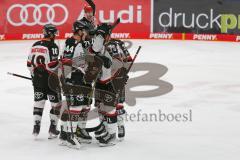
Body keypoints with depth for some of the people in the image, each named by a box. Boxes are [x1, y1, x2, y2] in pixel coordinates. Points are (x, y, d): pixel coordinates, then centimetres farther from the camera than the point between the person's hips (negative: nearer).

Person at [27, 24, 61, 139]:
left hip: (37, 79, 6)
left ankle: (36, 127, 8)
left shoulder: (35, 46, 6)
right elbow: (53, 65, -19)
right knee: (56, 103, 6)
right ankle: (52, 128, 5)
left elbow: (30, 63, 9)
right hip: (50, 79, -6)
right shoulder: (52, 47, -14)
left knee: (38, 102, 12)